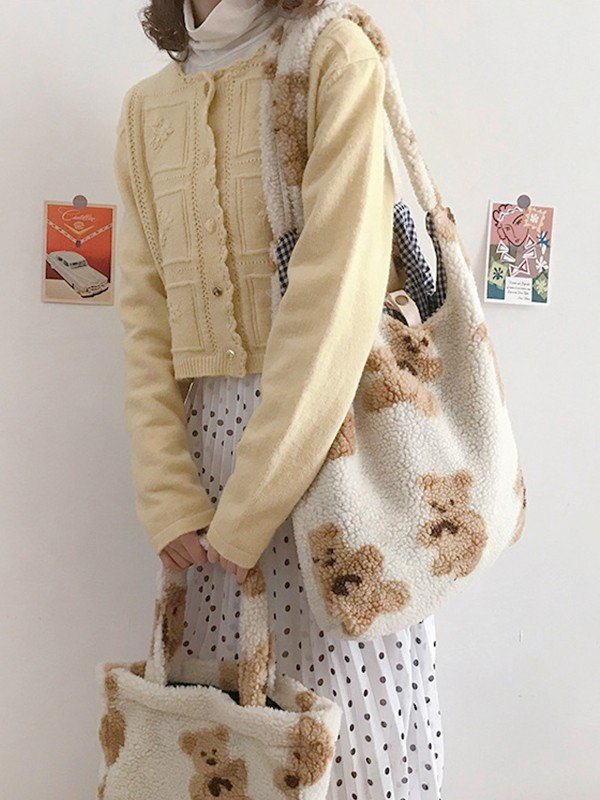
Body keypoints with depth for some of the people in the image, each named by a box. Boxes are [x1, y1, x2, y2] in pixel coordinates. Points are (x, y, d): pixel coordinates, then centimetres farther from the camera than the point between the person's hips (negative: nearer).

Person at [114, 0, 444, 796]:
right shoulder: (147, 110, 12)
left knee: (355, 726, 1)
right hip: (205, 432, 4)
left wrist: (251, 508, -16)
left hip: (333, 425, -4)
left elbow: (337, 288, -15)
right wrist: (167, 497, -4)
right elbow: (143, 311, 6)